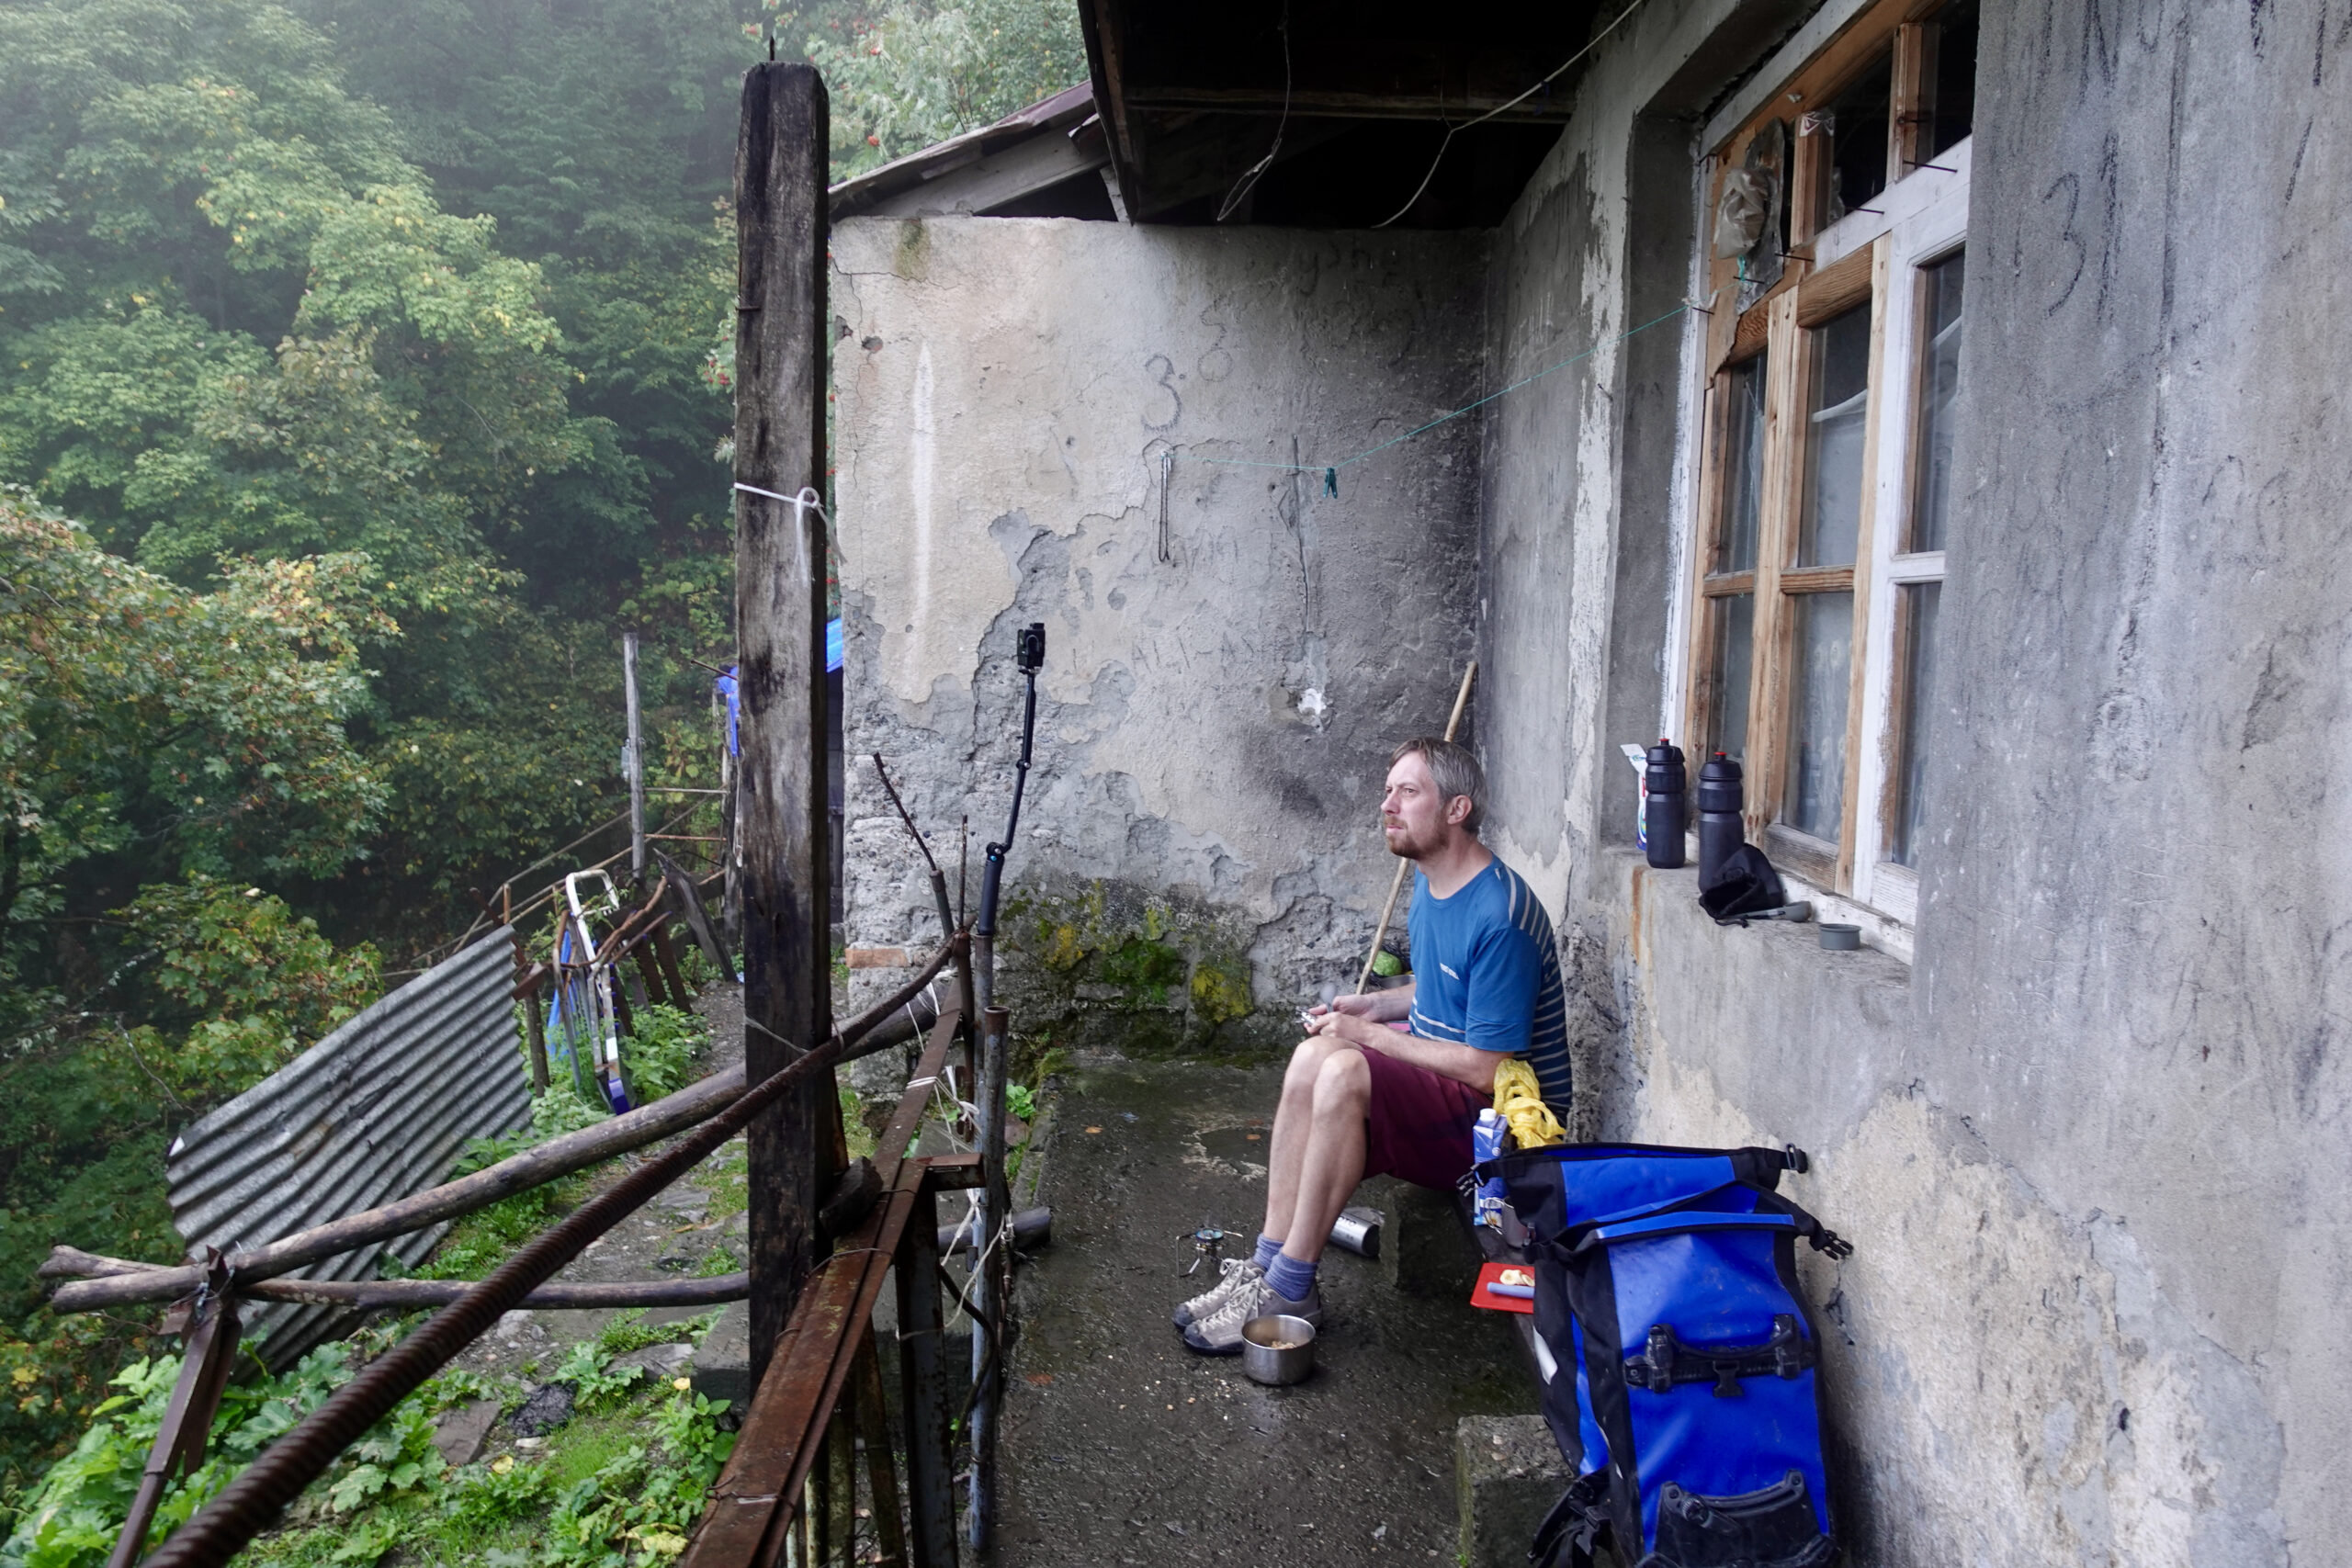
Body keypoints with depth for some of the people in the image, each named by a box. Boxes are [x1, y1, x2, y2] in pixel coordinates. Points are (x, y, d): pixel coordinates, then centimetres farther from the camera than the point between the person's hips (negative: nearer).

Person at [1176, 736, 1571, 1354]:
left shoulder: (1500, 916, -23)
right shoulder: (1429, 881, 8)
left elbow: (1486, 1070, -24)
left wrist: (1369, 1035, -17)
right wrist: (1375, 1006, 6)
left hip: (1503, 1114, -9)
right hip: (1436, 1078, 9)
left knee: (1344, 1072, -31)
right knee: (1312, 1055, -17)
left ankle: (1290, 1289, -20)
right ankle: (1269, 1262, -16)